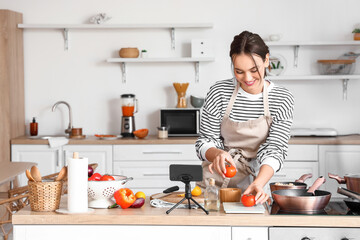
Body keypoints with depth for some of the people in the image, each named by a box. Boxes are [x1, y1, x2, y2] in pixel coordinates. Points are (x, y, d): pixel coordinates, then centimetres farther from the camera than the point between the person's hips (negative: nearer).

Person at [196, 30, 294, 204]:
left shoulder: (283, 99, -4)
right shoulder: (219, 92, -4)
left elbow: (274, 150, -9)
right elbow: (205, 141, 0)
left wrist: (259, 183, -28)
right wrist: (217, 153, -23)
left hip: (253, 183, -1)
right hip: (215, 183, 1)